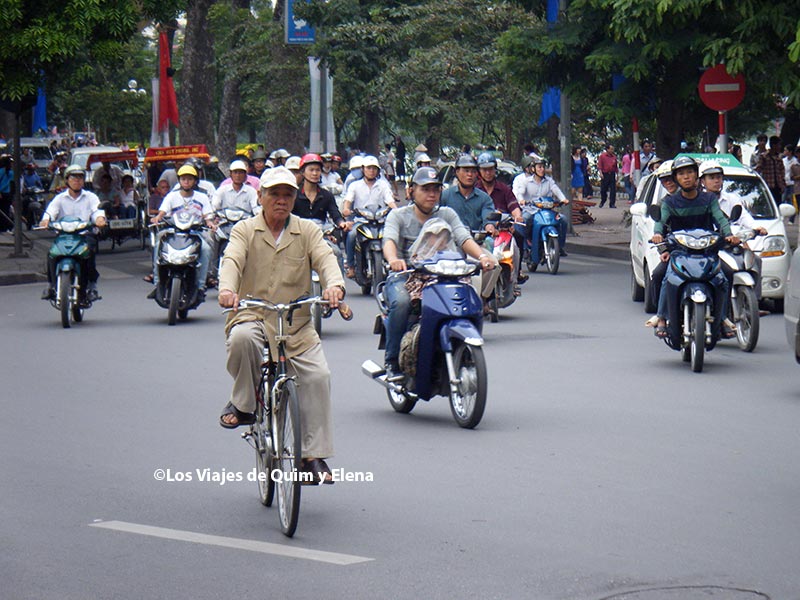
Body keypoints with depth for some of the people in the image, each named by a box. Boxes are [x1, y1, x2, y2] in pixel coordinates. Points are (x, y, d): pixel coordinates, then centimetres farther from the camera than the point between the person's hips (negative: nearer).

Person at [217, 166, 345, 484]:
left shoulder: (307, 231, 9)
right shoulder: (245, 231, 5)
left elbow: (325, 259, -8)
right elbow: (232, 261, -13)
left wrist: (334, 285, -32)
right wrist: (227, 289, -36)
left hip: (296, 324, 2)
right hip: (252, 315, -2)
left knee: (318, 375, -16)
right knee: (241, 338, -36)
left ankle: (314, 454, -6)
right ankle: (243, 404, -10)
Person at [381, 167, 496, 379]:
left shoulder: (447, 214, 11)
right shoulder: (398, 216, 3)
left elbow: (464, 238, -6)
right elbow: (389, 240, -17)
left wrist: (482, 256, -28)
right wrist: (393, 259, -42)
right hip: (404, 276, -2)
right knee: (401, 302, -36)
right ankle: (392, 360, -20)